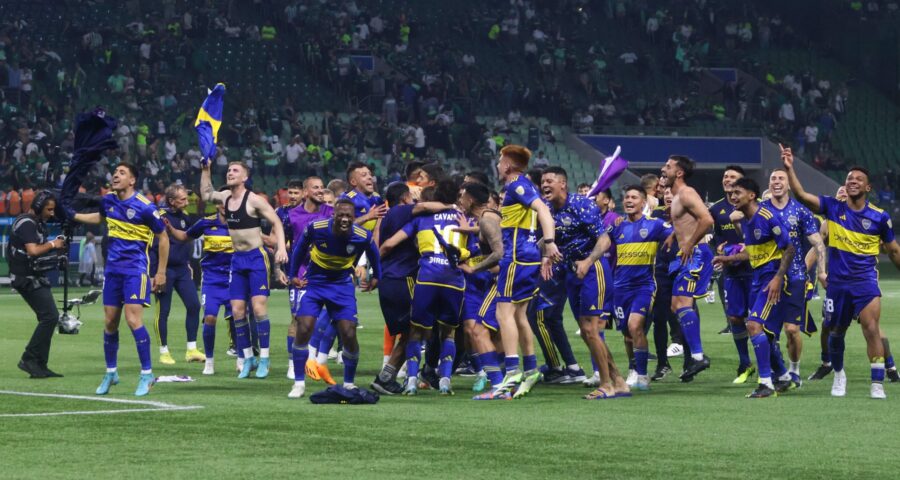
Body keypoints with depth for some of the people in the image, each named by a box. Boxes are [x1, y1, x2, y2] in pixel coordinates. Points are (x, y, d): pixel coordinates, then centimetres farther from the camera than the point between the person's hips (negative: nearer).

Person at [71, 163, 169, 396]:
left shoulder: (144, 207, -14)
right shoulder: (108, 200, 4)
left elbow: (163, 238, -5)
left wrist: (161, 273, -6)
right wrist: (72, 216, 24)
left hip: (136, 270, -6)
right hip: (113, 269, 6)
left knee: (133, 319, -16)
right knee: (110, 322, 8)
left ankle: (147, 374, -8)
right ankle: (111, 372, 23)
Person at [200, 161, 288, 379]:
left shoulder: (253, 200, -12)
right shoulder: (225, 197, 8)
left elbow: (276, 222, -11)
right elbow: (206, 193, 28)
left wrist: (281, 248, -23)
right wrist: (205, 169, 19)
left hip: (257, 257, -7)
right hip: (237, 259, 7)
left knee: (258, 307, -13)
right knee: (237, 310, 2)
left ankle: (264, 359, -8)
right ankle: (248, 357, 12)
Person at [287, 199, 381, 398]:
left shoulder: (363, 237, -18)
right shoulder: (316, 228, -21)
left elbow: (373, 253, 7)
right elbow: (300, 247, 1)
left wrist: (376, 277, 17)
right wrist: (293, 274, 7)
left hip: (342, 285, 1)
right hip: (315, 282, 0)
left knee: (349, 335, -7)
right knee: (303, 329, -14)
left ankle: (349, 383, 14)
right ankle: (299, 383, -1)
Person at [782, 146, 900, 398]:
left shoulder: (879, 217, -2)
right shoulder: (833, 207, -1)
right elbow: (801, 195, -11)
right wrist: (789, 169, -23)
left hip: (865, 280, -2)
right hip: (837, 281, 2)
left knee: (871, 329, -17)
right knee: (836, 331, 13)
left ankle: (877, 383, -13)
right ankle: (838, 374, 38)